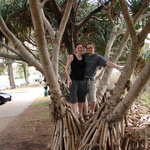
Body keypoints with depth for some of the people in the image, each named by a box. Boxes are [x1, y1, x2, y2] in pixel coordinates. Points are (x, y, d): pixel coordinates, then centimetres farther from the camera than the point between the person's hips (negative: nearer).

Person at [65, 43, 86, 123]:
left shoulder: (84, 58, 10)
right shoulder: (71, 57, -3)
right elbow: (66, 68, -6)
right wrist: (69, 79, -16)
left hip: (82, 80, 4)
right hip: (73, 80, -4)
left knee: (81, 99, 8)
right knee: (73, 99, -5)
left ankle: (81, 116, 19)